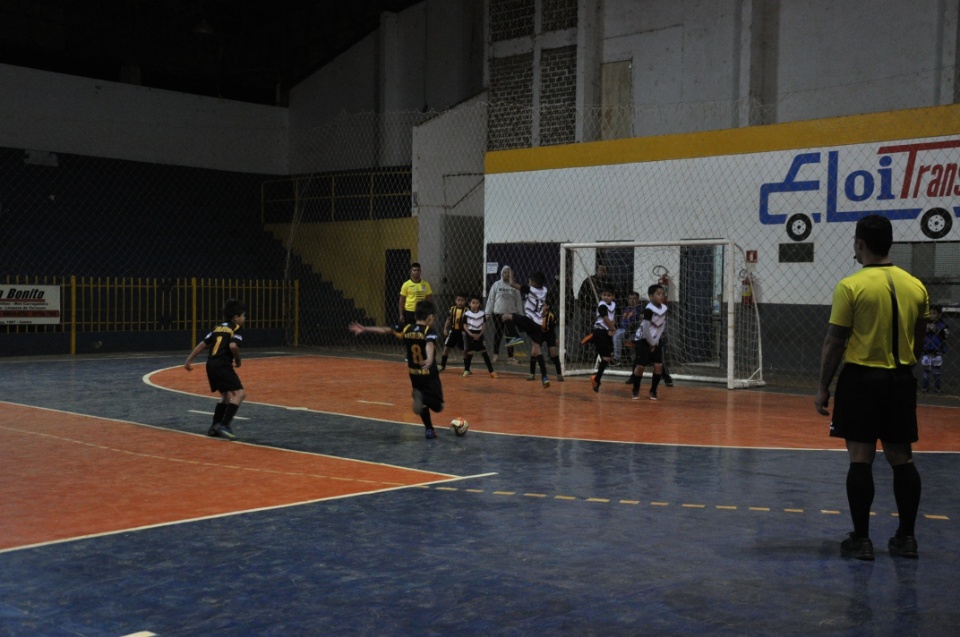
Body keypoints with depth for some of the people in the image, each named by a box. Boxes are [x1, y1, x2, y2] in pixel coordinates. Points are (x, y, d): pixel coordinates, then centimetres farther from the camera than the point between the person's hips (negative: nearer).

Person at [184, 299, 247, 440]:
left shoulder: (218, 328, 21)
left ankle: (215, 426, 25)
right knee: (240, 393, -13)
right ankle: (224, 425, -24)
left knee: (226, 395, 22)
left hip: (211, 364, 9)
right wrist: (238, 361, -2)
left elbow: (202, 344, 19)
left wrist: (189, 360, 23)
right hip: (222, 365, -9)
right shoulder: (236, 329, -1)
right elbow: (233, 346, -19)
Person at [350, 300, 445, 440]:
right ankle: (421, 397, -31)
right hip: (429, 374, -5)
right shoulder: (430, 331, -13)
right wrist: (430, 359, -53)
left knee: (423, 403, 24)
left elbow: (384, 329, 6)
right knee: (437, 406, -4)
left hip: (413, 373, 5)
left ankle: (429, 430, 19)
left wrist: (364, 329, 14)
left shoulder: (406, 329, 1)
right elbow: (429, 345, -34)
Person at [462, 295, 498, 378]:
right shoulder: (466, 314, -4)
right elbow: (465, 326, -3)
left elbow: (484, 326, 4)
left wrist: (479, 334, -9)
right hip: (470, 335, -1)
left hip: (479, 335, 1)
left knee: (484, 352, 0)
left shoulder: (482, 314, 1)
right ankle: (466, 370, 16)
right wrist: (471, 334, -15)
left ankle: (491, 370, 1)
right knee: (469, 352, 2)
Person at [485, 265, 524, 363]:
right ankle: (496, 354, 24)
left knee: (510, 334, 1)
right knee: (498, 334, 9)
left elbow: (518, 301, 5)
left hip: (511, 314, 1)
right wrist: (488, 313, -2)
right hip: (498, 313, -1)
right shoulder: (496, 285, 0)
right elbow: (490, 299, 1)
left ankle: (510, 357, 3)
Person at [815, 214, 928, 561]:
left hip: (861, 378, -5)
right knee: (902, 458, 10)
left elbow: (835, 342, -10)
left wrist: (823, 387, -3)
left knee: (860, 458, 0)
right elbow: (918, 341, 12)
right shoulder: (915, 286, 5)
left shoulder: (851, 286, -11)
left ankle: (861, 539, 4)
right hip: (901, 380, 5)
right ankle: (906, 537, 16)